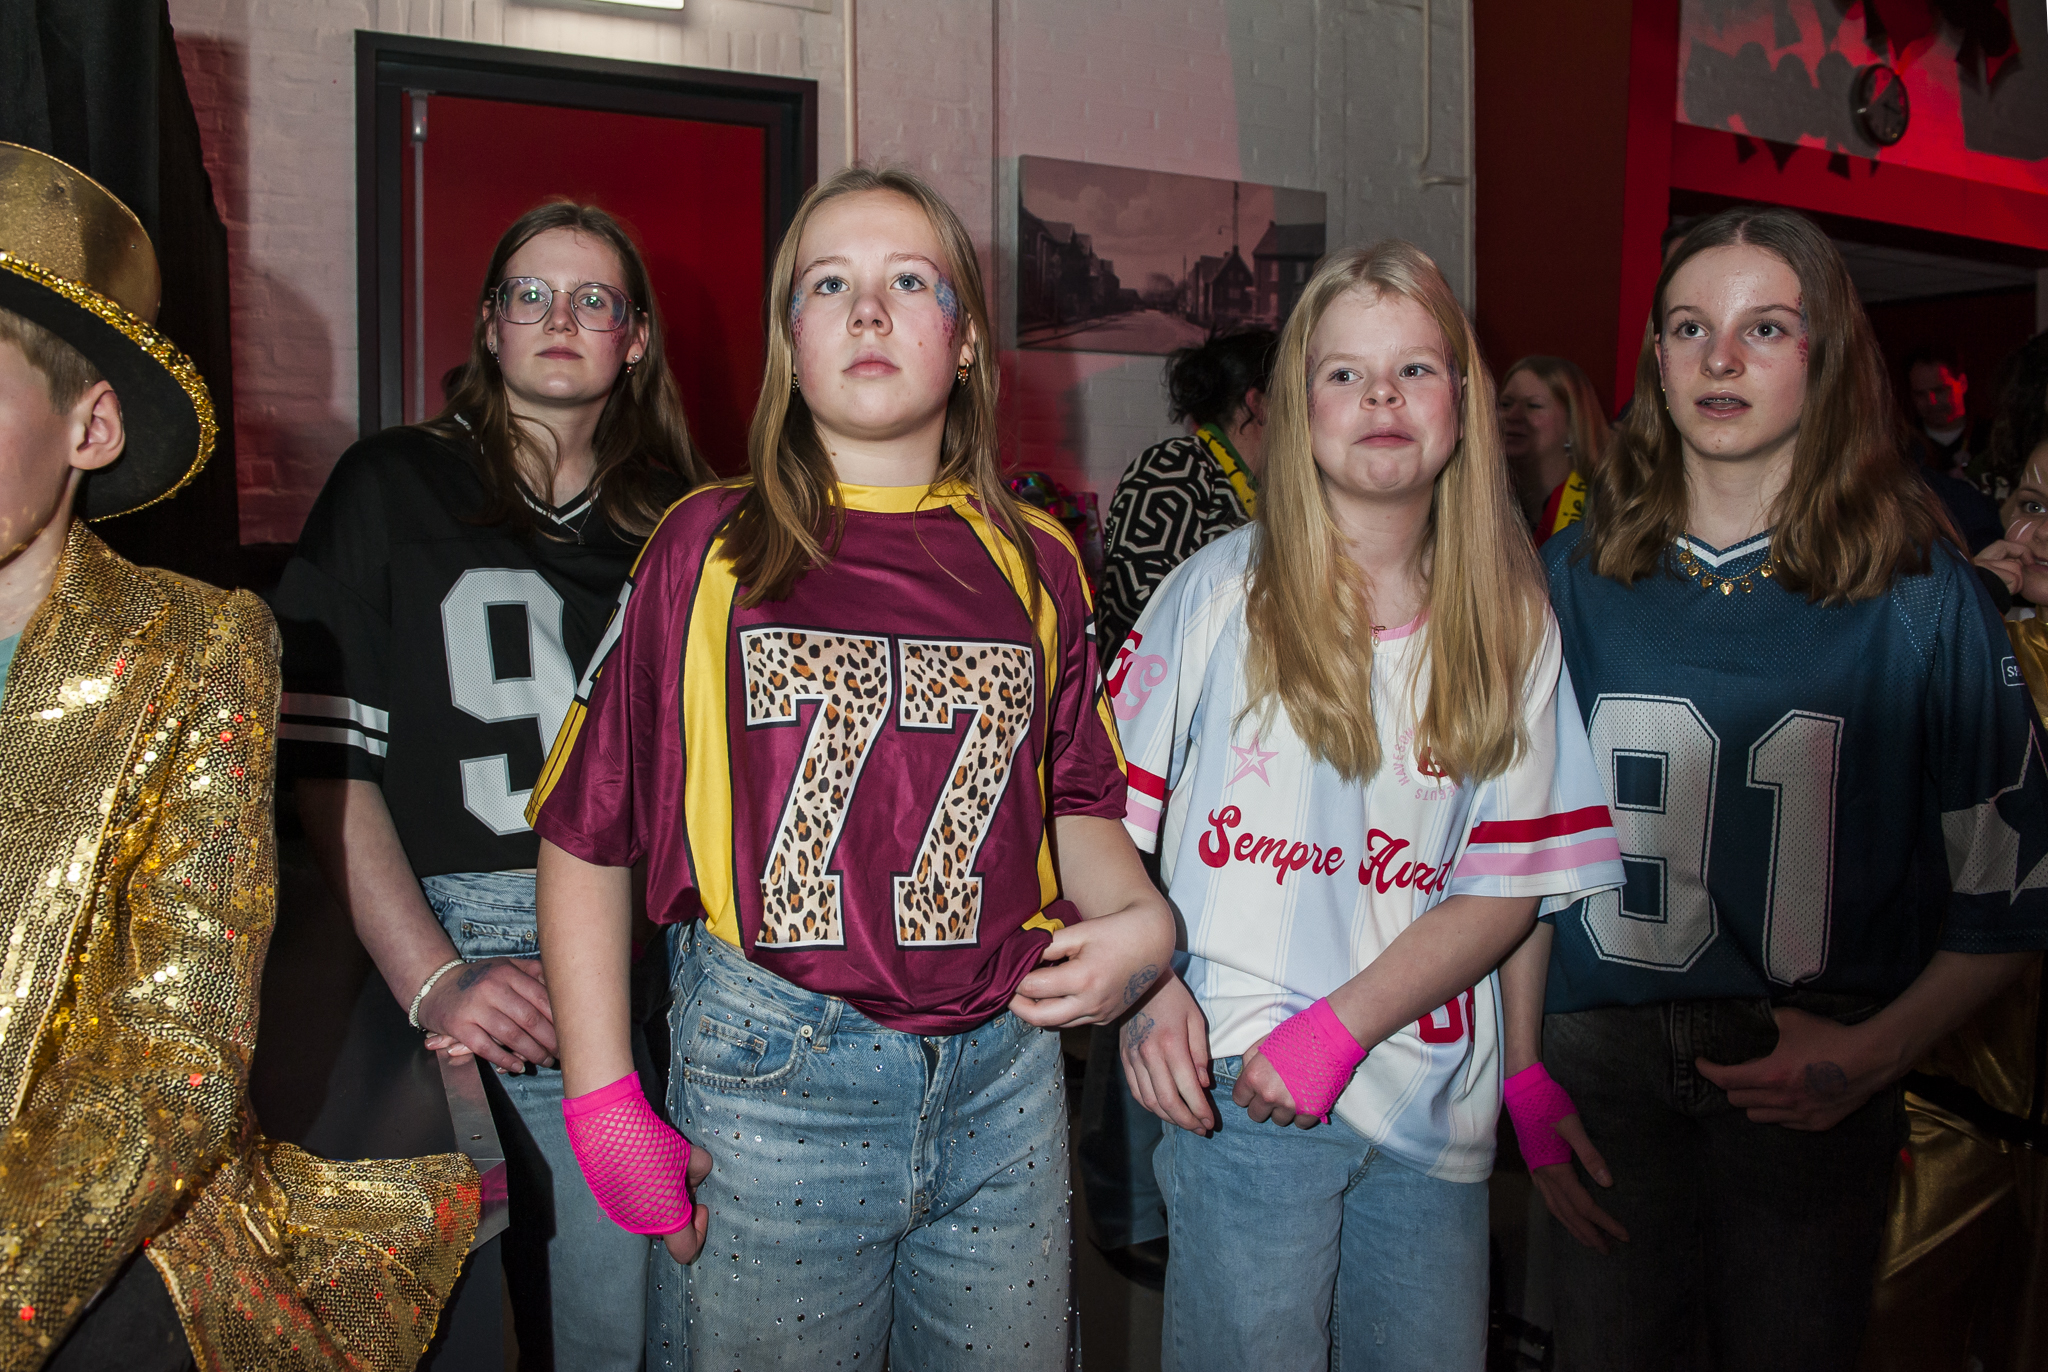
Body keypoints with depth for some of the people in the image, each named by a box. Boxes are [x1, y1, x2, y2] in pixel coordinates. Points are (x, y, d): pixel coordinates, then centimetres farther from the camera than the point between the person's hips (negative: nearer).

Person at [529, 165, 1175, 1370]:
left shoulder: (1036, 562, 4)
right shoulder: (709, 550, -4)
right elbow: (587, 831, -3)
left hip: (1004, 1076, 3)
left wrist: (1142, 920, -7)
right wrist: (607, 1108, -6)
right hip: (774, 1086, -2)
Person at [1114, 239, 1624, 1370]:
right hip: (1233, 1082, -2)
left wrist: (1344, 1024, -12)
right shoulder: (1220, 590, 0)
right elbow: (1107, 817, 1)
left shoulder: (1514, 630, 5)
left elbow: (1507, 889, 0)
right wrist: (1152, 987, -14)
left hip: (1430, 1103, 3)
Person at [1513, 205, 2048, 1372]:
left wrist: (1873, 1052, -11)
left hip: (1812, 1088, -1)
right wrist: (1525, 1075, 0)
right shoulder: (1579, 577, 1)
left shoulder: (1920, 595, -5)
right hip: (1603, 1067, 2)